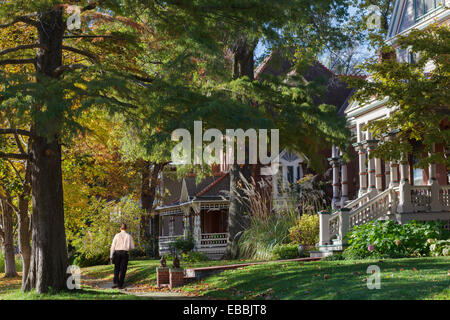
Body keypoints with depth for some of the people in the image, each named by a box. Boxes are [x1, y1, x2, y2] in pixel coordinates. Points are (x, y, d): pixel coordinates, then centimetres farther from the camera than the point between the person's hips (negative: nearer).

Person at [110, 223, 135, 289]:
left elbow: (113, 246, -1)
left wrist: (111, 256, 3)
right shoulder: (129, 236, 3)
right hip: (125, 253, 0)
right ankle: (120, 285, 4)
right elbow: (132, 247, 6)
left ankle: (115, 282, -4)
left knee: (116, 269, 12)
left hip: (117, 253, 0)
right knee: (123, 270, 5)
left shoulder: (117, 236, 1)